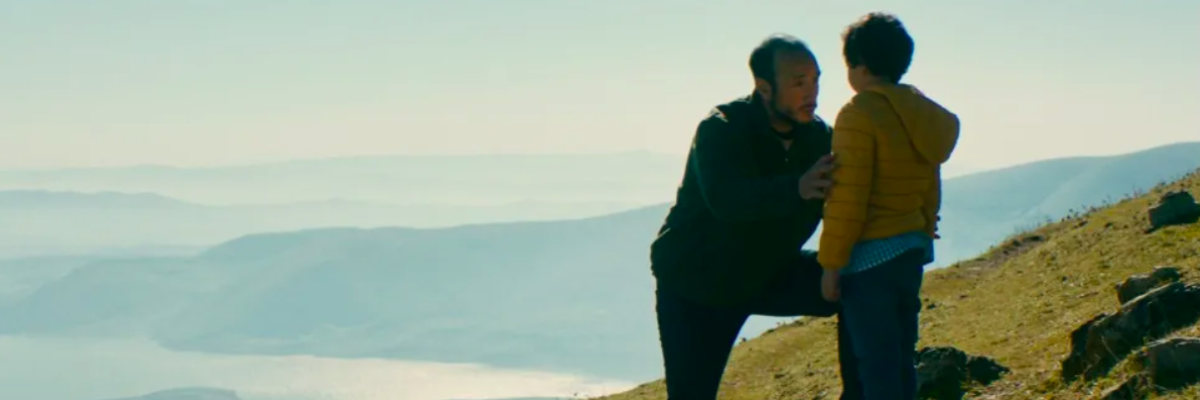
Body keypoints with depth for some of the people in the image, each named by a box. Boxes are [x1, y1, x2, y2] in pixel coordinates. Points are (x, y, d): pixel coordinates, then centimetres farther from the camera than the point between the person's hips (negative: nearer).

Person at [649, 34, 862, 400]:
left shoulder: (818, 137, -8)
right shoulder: (720, 130, -25)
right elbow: (727, 199, -43)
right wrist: (796, 189, -60)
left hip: (766, 276, 5)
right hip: (694, 286, -5)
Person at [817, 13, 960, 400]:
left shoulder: (859, 113, -14)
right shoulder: (922, 114, 11)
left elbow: (848, 198, -17)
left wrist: (831, 264, -12)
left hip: (870, 256, -8)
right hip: (911, 251, 8)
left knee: (876, 365, -5)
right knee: (900, 359, 15)